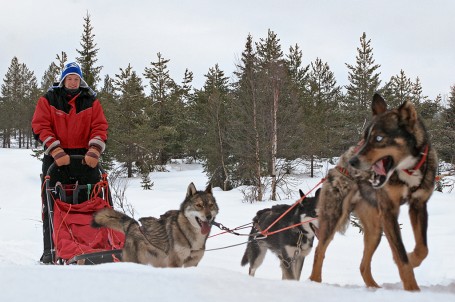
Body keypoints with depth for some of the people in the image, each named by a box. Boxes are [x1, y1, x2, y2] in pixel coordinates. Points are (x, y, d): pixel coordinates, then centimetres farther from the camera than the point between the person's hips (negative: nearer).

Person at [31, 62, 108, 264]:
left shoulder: (91, 101, 11)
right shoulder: (48, 100, 7)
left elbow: (99, 127, 4)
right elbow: (40, 127, -2)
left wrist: (94, 151, -13)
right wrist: (56, 151, -15)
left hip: (85, 158, 1)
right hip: (55, 159, -1)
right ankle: (50, 251, 1)